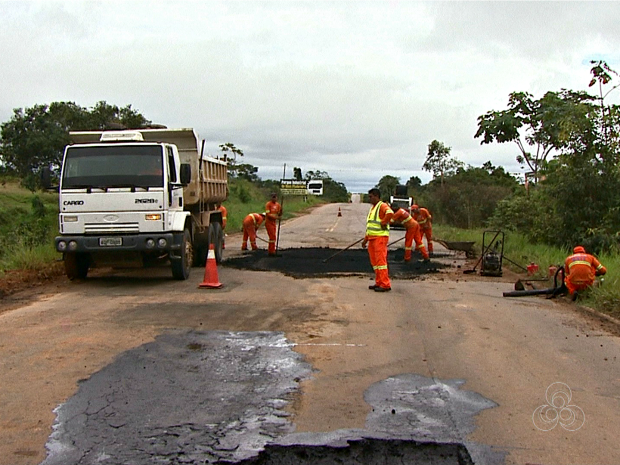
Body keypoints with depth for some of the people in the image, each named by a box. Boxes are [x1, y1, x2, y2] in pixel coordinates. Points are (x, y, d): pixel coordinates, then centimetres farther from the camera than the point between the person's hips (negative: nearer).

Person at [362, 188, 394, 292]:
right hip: (372, 238, 10)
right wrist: (365, 239, 24)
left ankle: (385, 285, -10)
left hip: (380, 237, -10)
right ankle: (379, 283, 17)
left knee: (380, 260, -11)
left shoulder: (382, 206, -9)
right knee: (374, 261, 11)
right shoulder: (372, 208, 21)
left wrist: (383, 223, -22)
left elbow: (390, 213, -34)